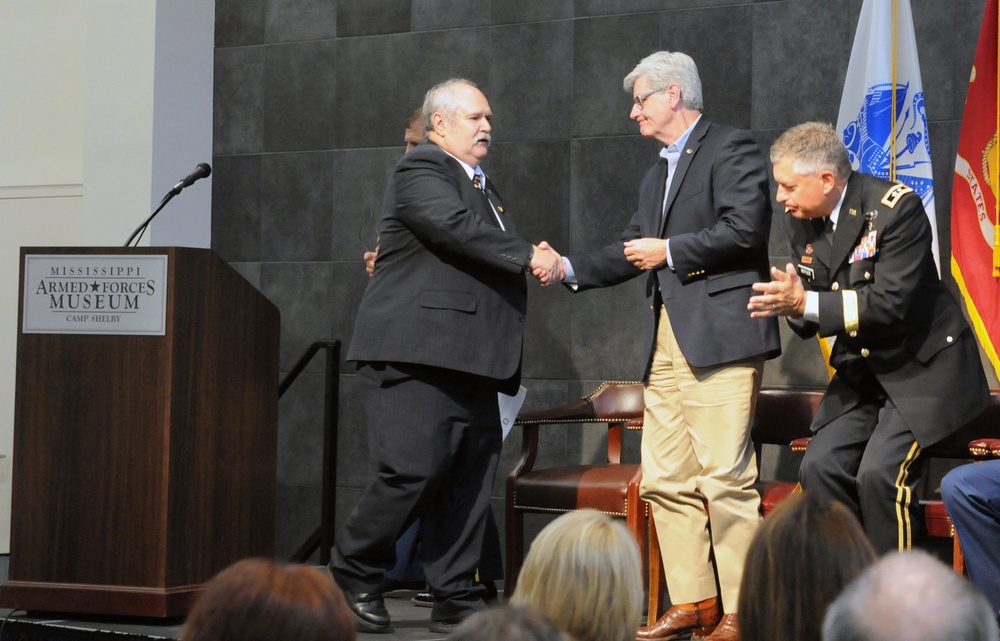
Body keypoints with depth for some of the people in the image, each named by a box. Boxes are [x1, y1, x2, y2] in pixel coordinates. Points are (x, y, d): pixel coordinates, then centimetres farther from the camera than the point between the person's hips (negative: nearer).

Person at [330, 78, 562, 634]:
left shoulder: (484, 186, 26)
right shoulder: (420, 170, -3)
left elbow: (493, 265, 30)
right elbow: (455, 227, -20)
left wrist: (536, 262, 8)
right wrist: (529, 257, -15)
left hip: (471, 360, 9)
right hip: (415, 356, -9)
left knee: (471, 478, 5)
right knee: (416, 468, -15)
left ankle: (457, 599, 10)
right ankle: (354, 573, 3)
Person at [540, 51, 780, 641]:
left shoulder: (732, 150, -4)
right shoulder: (658, 175, 25)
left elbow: (744, 230, -15)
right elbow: (632, 251, 25)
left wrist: (669, 252, -8)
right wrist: (568, 268, 12)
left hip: (720, 336, -9)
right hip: (668, 342, 10)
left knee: (726, 476, -10)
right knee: (666, 479, 8)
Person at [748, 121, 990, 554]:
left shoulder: (896, 207, -19)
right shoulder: (803, 222, 3)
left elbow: (891, 304, -27)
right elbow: (811, 313, 9)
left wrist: (805, 303, -31)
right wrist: (789, 303, -16)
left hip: (921, 368, -7)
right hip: (861, 371, 7)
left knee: (879, 473, -23)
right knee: (820, 466, -10)